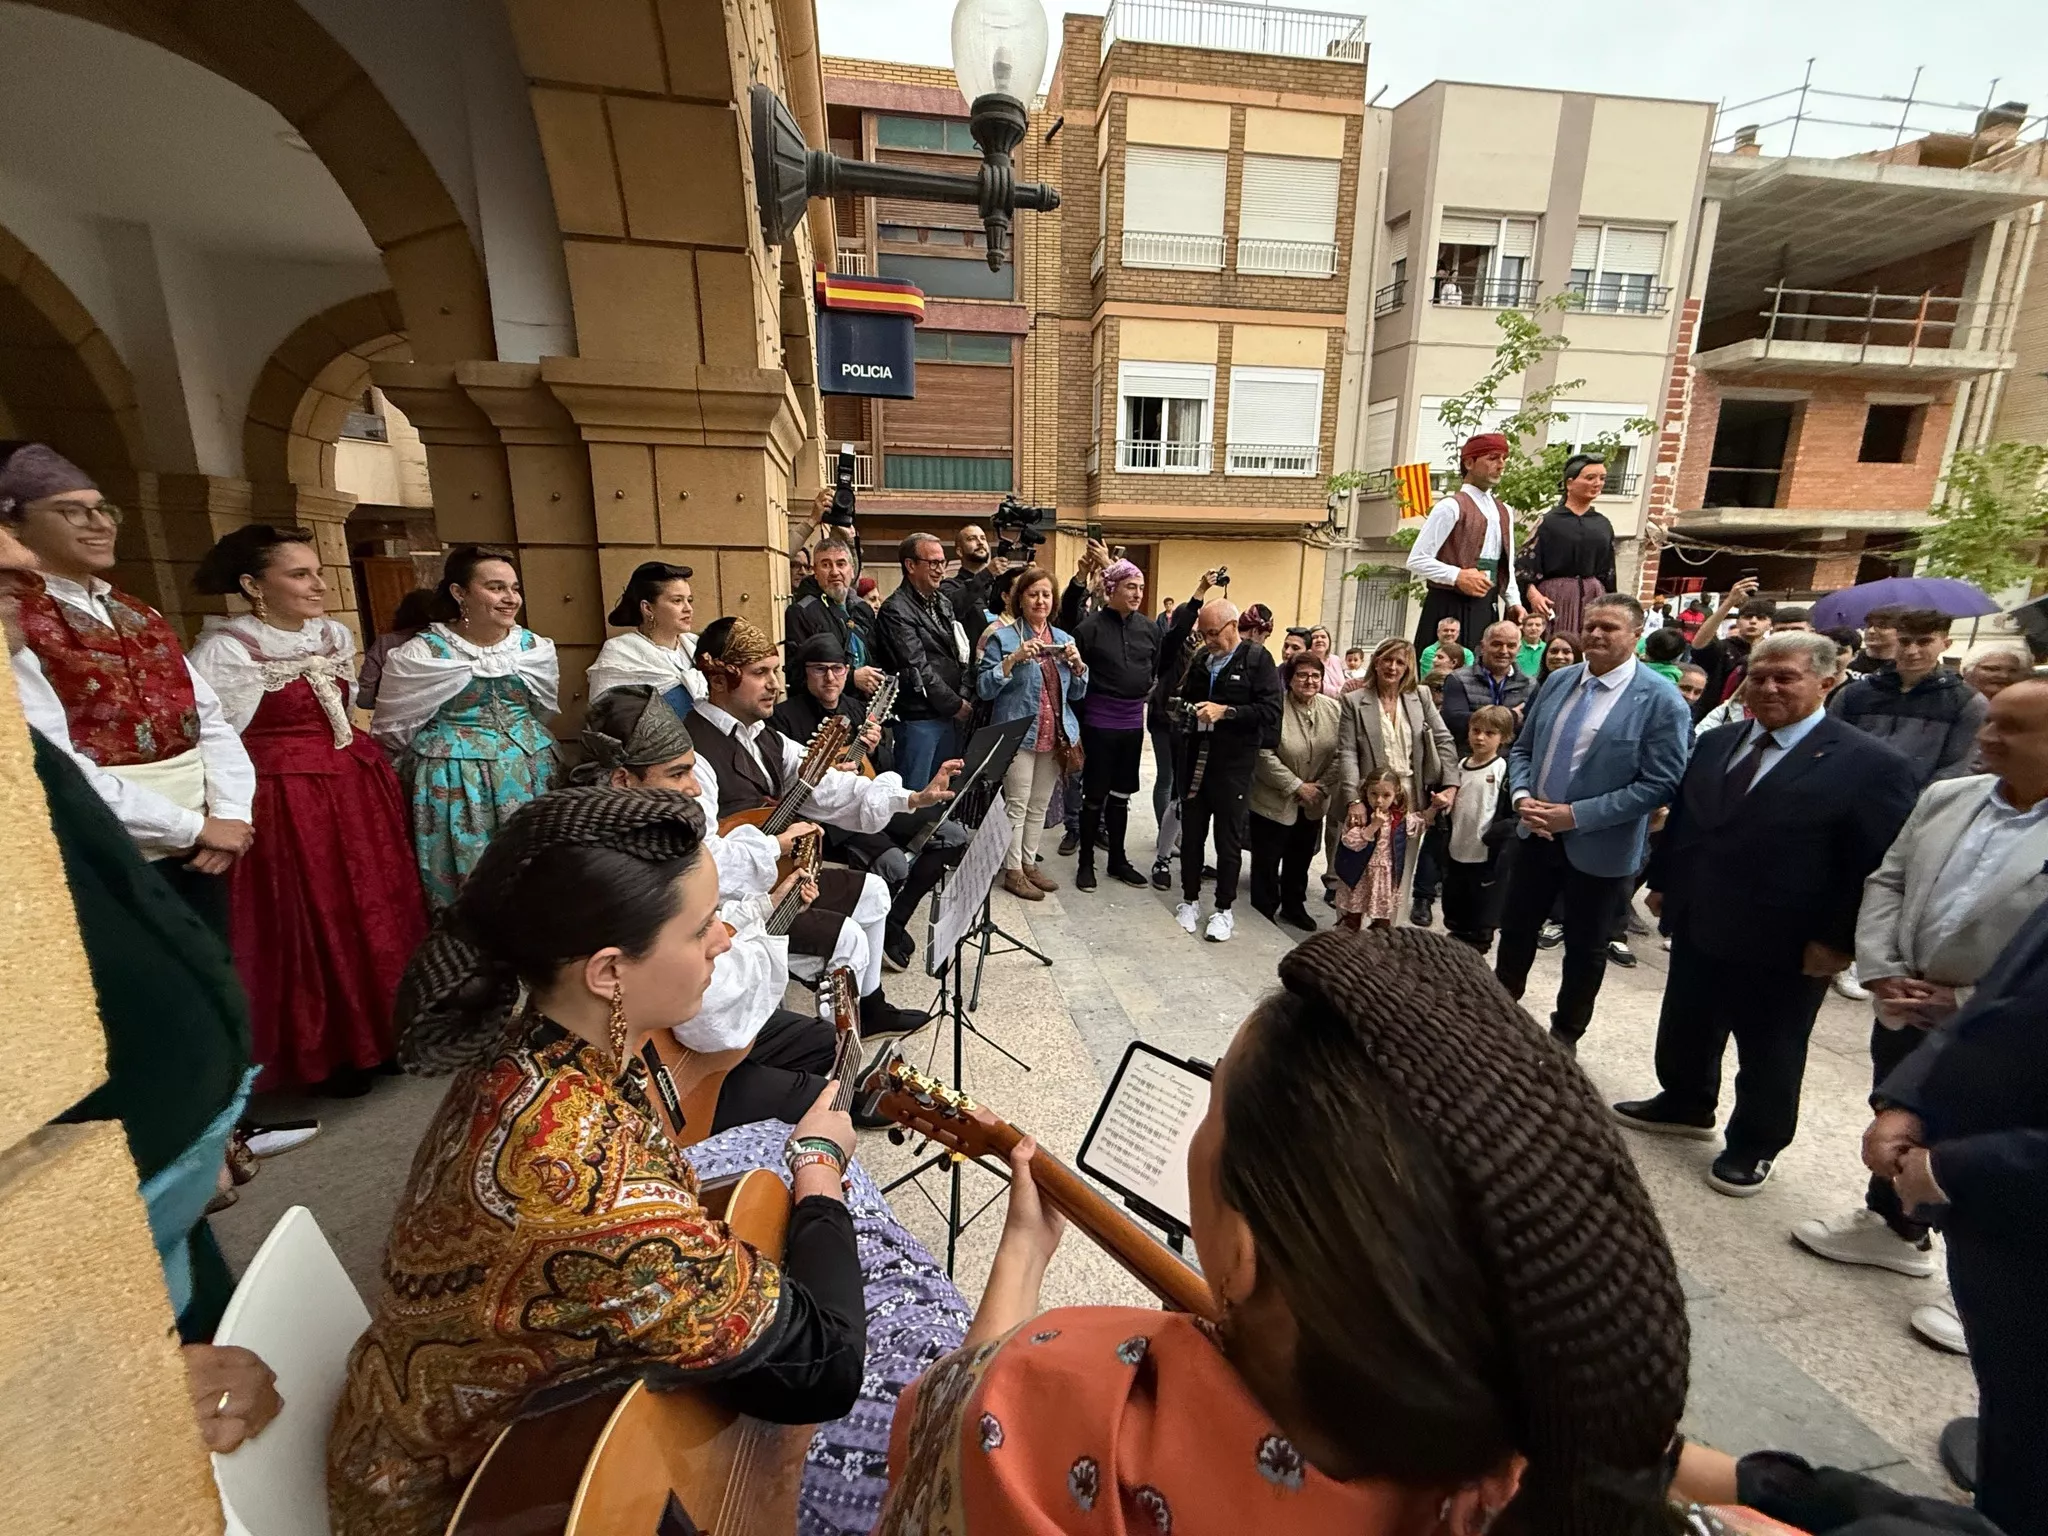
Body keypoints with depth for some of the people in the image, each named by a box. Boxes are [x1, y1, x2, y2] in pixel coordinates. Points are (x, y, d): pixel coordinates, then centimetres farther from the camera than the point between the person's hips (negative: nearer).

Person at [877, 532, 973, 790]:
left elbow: (960, 655, 16)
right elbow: (917, 669, -16)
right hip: (918, 718, -8)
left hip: (951, 715, 8)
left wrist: (964, 699, 2)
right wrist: (955, 704, -10)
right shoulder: (895, 610, -11)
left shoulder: (943, 603, 16)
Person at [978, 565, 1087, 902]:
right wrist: (1014, 658, -22)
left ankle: (1029, 864, 25)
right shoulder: (1003, 637, -5)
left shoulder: (1063, 638, 11)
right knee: (1017, 805, -1)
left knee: (1039, 806, 13)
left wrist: (1077, 664, -6)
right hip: (1018, 733, -5)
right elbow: (984, 687, -11)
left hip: (1054, 735, 5)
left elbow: (1076, 692, 13)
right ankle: (1013, 871, 10)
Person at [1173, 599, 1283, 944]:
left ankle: (1223, 910, 18)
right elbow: (1184, 695, 22)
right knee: (1191, 833, 11)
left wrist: (1226, 712, -21)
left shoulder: (1257, 659, -6)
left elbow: (1271, 710, -14)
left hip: (1234, 763, -5)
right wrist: (1185, 706, 0)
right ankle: (1190, 900, 26)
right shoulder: (1201, 657, 10)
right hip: (1195, 759, 5)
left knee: (1229, 839, 6)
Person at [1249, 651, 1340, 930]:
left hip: (1313, 804, 5)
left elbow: (1340, 755, 1)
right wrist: (1297, 786, -18)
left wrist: (1321, 787, -9)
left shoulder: (1333, 709, -1)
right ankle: (1264, 912, 20)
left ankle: (1294, 907, 38)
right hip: (1274, 801, -5)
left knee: (1301, 859, 20)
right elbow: (1265, 755, -20)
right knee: (1267, 861, 4)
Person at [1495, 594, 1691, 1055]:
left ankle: (1565, 1034, 34)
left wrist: (1576, 815, -21)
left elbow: (1660, 784, -18)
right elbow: (1522, 749, 9)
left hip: (1600, 848, -4)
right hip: (1536, 833, 5)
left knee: (1585, 947, 14)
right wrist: (1521, 796, -10)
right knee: (1516, 928, 17)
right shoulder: (1558, 681, 3)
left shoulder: (1661, 700, -14)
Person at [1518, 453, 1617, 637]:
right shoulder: (1549, 520, -2)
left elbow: (1608, 569, 15)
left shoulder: (1603, 524, 12)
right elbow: (1528, 558, -8)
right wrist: (1533, 593, -21)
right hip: (1554, 596, -4)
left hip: (1593, 597, 4)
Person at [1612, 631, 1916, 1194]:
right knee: (1685, 1030, 20)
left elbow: (1880, 867, -13)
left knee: (1769, 1054, 14)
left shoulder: (1868, 763, -12)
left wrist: (1838, 941, -15)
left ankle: (1755, 1146, 33)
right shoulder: (1715, 743, 5)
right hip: (1697, 926, 6)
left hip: (1782, 948, -5)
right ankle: (1685, 1104, 42)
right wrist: (1662, 880, 12)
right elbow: (1681, 818, 14)